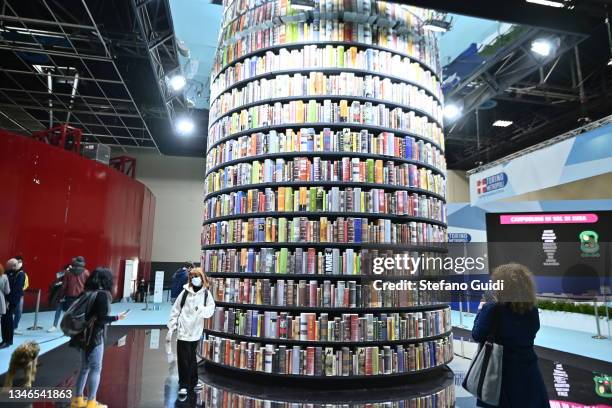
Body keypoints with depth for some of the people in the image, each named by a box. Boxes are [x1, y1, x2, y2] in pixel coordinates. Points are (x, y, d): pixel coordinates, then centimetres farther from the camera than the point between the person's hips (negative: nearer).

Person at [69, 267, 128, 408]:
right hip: (95, 336, -8)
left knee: (85, 367, 18)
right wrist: (117, 317, -8)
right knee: (95, 368, 2)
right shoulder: (103, 295, -16)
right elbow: (101, 319, -19)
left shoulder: (87, 293, 6)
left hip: (84, 335, 8)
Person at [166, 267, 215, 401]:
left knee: (192, 358, 18)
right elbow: (175, 311, -4)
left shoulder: (206, 293, -2)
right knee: (183, 360, 2)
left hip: (196, 332, 3)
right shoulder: (185, 292, -7)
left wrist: (202, 309, -29)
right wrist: (170, 329, -5)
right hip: (183, 331, -3)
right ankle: (183, 386, 14)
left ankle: (193, 382, 32)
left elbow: (211, 310, -7)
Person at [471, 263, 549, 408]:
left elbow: (477, 336, -14)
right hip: (528, 368, 4)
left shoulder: (493, 308, -19)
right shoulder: (532, 309, -5)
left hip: (502, 370, -3)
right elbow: (529, 331, 12)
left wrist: (481, 310, -1)